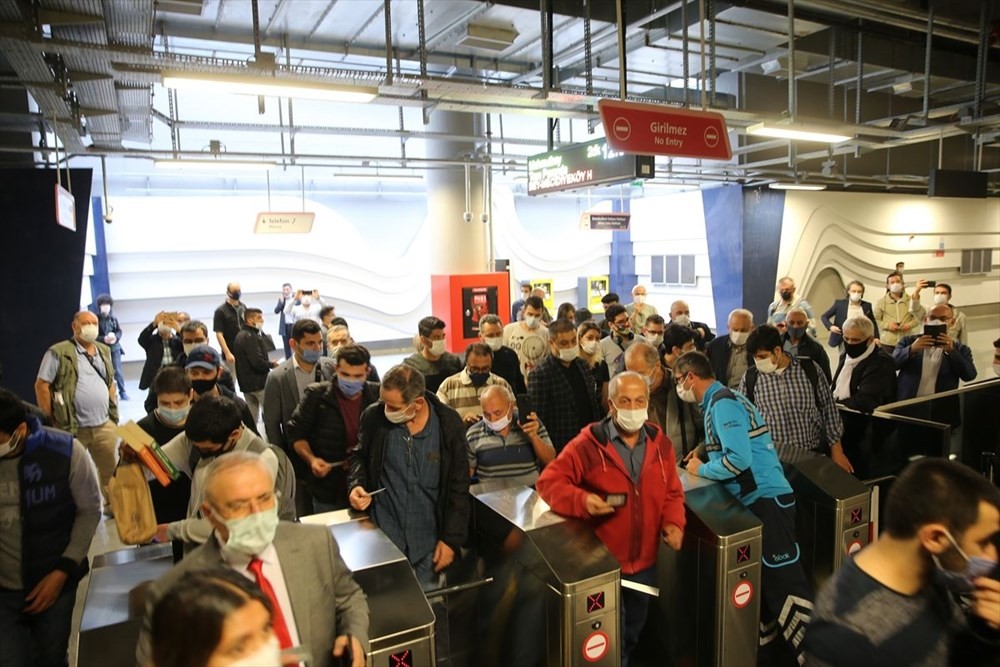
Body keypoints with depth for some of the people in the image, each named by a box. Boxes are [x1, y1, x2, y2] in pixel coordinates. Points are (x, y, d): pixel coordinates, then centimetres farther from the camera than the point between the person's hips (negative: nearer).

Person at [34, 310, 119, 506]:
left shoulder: (104, 351, 12)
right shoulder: (59, 352, -7)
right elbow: (41, 385, -8)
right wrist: (50, 420, -9)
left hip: (105, 425, 5)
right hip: (73, 428, -5)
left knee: (111, 469, 14)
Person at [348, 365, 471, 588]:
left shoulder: (449, 424, -12)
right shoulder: (374, 417, -10)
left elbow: (459, 487, -4)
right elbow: (359, 456, 9)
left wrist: (452, 539, -6)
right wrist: (356, 485, -11)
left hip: (428, 540, 0)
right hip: (383, 534, 0)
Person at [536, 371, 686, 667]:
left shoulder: (661, 444, -1)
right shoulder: (588, 444, -17)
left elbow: (672, 493, 7)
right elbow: (549, 481, -16)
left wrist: (673, 523, -11)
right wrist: (582, 500, -32)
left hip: (644, 562, 5)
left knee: (632, 634, 25)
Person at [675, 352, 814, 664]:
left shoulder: (722, 403, -15)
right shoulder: (719, 400, 14)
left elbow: (738, 459, -23)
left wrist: (701, 469, -9)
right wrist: (705, 454, 11)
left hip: (766, 500, -10)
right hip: (754, 501, 10)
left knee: (785, 586, -7)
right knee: (761, 584, 15)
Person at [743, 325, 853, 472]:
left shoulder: (809, 369, -1)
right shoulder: (749, 378, -1)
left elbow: (829, 409, 5)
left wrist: (836, 451, 5)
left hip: (813, 455, 1)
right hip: (772, 457, 0)